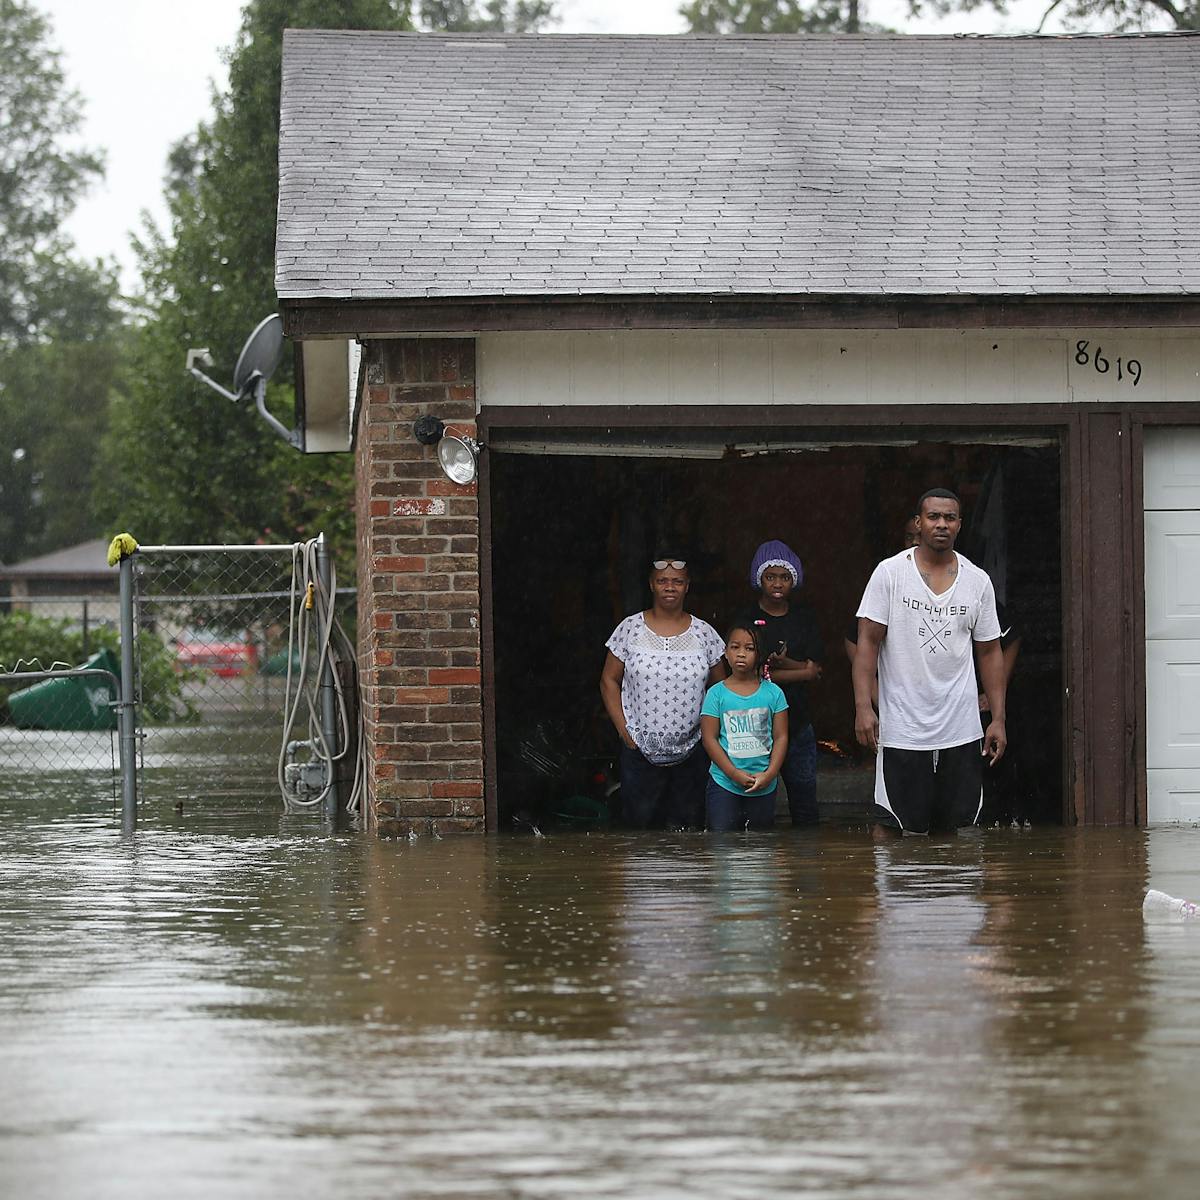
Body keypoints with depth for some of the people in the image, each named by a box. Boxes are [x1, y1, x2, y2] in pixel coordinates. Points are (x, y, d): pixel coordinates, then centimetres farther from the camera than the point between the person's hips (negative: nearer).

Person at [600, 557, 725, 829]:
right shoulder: (630, 629, 2)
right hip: (640, 750, -1)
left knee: (688, 827, 4)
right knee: (638, 823, -1)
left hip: (692, 752, 1)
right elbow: (609, 681, 5)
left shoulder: (704, 633, 4)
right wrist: (624, 731, -4)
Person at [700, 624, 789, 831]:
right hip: (724, 783, -2)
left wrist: (770, 773, -10)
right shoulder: (717, 694, -1)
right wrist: (734, 774, -14)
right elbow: (709, 738, -4)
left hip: (764, 786, 2)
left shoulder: (773, 692, 3)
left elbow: (781, 736, 3)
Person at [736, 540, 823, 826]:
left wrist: (779, 664, -13)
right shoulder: (747, 620, -2)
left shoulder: (803, 617, 8)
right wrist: (797, 671, -13)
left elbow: (814, 670, 1)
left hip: (797, 723, 3)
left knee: (805, 805, 5)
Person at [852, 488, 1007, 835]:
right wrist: (863, 707, -14)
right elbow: (868, 641, -4)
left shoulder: (978, 581, 7)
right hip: (902, 733, -3)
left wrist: (998, 719, 7)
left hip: (962, 733, 3)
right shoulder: (890, 573, -2)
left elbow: (989, 651, 12)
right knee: (894, 832, -5)